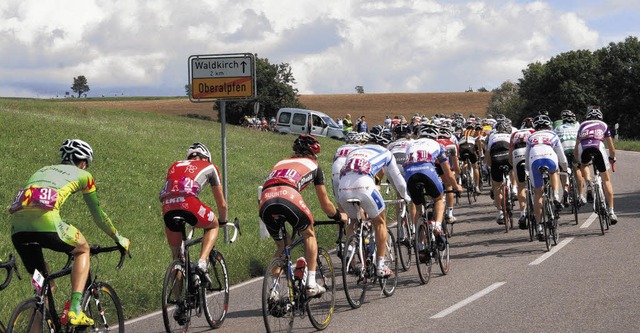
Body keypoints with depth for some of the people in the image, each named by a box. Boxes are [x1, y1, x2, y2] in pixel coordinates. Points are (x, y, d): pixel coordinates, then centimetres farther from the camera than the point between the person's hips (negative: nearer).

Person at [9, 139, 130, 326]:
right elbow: (98, 216, 30)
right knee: (83, 250, 24)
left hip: (18, 227, 5)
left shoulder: (43, 170, 37)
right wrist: (119, 239, 45)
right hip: (45, 222, -5)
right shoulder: (82, 175, 23)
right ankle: (75, 310, 6)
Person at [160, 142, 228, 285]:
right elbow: (222, 204, 30)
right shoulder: (209, 167, 26)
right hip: (189, 204, -4)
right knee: (213, 225, 27)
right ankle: (202, 261, 4)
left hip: (168, 209, 4)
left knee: (176, 255, 22)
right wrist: (223, 222, 48)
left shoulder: (175, 166, 36)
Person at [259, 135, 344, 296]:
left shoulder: (281, 163, 38)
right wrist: (339, 216, 52)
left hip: (265, 202, 4)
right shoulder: (313, 165, 28)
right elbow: (325, 204, 33)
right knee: (309, 234, 23)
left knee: (281, 248, 25)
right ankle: (311, 284, 15)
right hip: (288, 197, -4)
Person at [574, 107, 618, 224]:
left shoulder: (583, 125, 34)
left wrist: (579, 160, 50)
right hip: (598, 147, -1)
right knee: (606, 180, 11)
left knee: (584, 165, 36)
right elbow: (611, 148, 32)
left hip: (583, 148, 1)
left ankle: (588, 183, 5)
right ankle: (611, 212, 8)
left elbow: (575, 150, 34)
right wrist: (612, 158, 50)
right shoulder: (603, 125, 31)